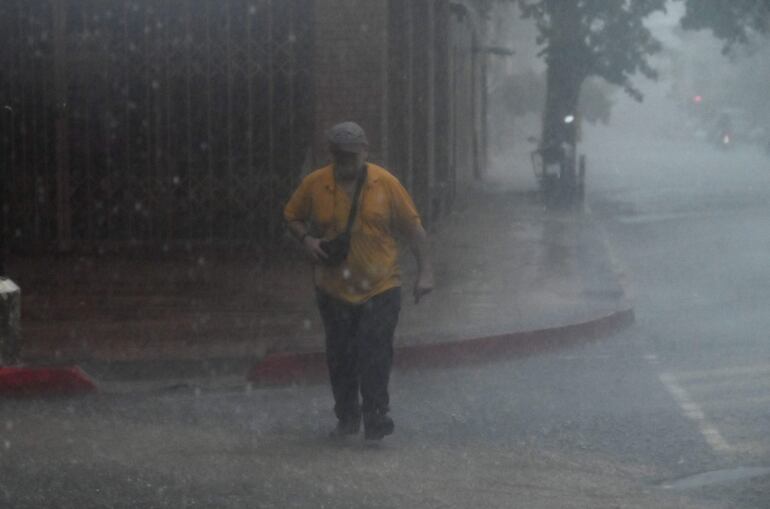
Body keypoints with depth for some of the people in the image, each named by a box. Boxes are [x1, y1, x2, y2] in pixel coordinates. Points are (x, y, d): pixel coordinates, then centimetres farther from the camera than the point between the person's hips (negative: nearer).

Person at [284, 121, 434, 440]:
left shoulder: (385, 183, -5)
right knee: (340, 356, 8)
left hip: (380, 288, -2)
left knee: (375, 352, -12)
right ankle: (347, 418, 23)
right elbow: (292, 216, 13)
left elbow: (413, 228, 0)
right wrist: (306, 240, -8)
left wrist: (424, 271, -4)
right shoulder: (314, 184, -2)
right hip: (334, 290, 2)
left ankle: (375, 419, -6)